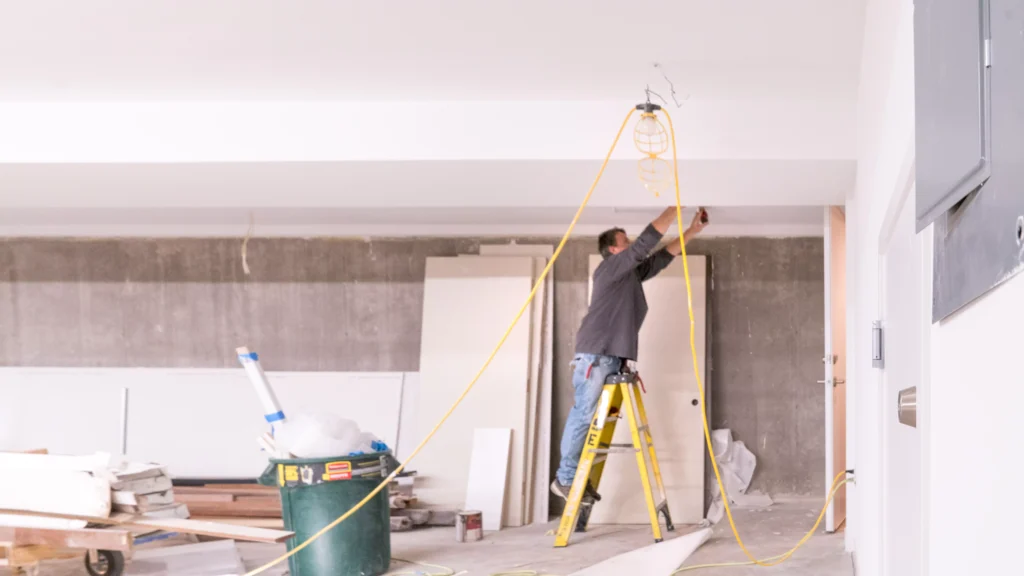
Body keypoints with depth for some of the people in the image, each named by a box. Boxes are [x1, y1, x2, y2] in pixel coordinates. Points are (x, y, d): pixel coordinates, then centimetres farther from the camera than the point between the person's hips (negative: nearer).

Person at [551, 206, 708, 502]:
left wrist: (693, 230, 21)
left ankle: (574, 476, 8)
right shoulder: (610, 268, -6)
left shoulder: (631, 274, 20)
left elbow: (662, 255, 26)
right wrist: (675, 207, -7)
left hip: (613, 356, 9)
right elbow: (647, 241, -12)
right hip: (595, 354, -9)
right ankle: (565, 478, -7)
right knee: (584, 414, -9)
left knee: (589, 417, 7)